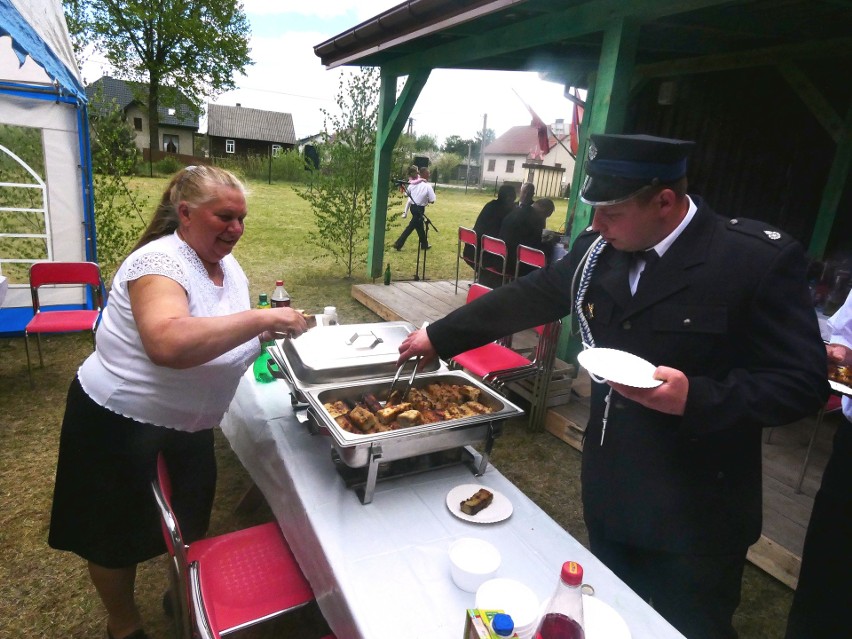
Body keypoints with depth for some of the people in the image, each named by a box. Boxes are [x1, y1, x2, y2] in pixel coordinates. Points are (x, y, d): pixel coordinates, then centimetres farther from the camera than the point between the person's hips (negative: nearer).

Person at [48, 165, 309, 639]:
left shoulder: (229, 267, 0)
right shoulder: (160, 261, -26)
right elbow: (168, 345, -45)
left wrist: (272, 330, -10)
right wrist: (262, 318, -42)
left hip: (188, 424, 7)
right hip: (120, 424, -7)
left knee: (194, 520, 22)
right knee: (121, 534, 15)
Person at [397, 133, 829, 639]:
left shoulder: (762, 259, -17)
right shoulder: (598, 250, -3)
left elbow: (803, 383, -14)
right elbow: (527, 298, 5)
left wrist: (695, 398, -29)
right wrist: (439, 336, 7)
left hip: (694, 516, -4)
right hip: (608, 496, 5)